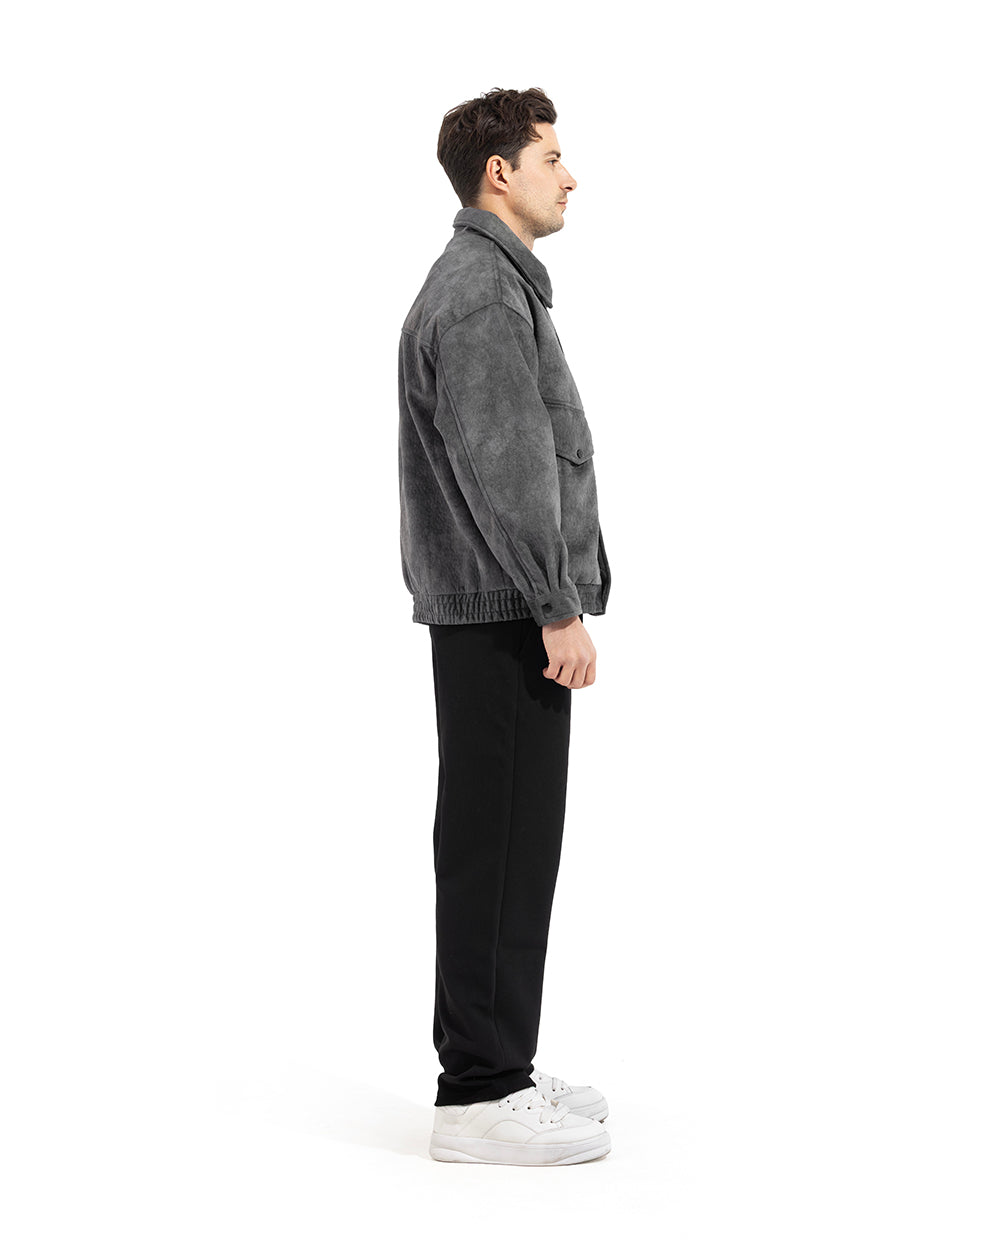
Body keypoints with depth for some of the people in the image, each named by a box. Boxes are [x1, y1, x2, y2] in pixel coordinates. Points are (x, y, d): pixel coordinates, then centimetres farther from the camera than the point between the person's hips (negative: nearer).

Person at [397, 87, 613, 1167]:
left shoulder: (494, 283, 21)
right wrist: (560, 610, -19)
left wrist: (555, 602, 22)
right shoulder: (482, 292, -13)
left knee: (497, 842, 13)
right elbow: (504, 468, -20)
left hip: (493, 613, 11)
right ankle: (481, 1096, 0)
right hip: (504, 613, -11)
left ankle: (494, 1070, 21)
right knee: (501, 845, -6)